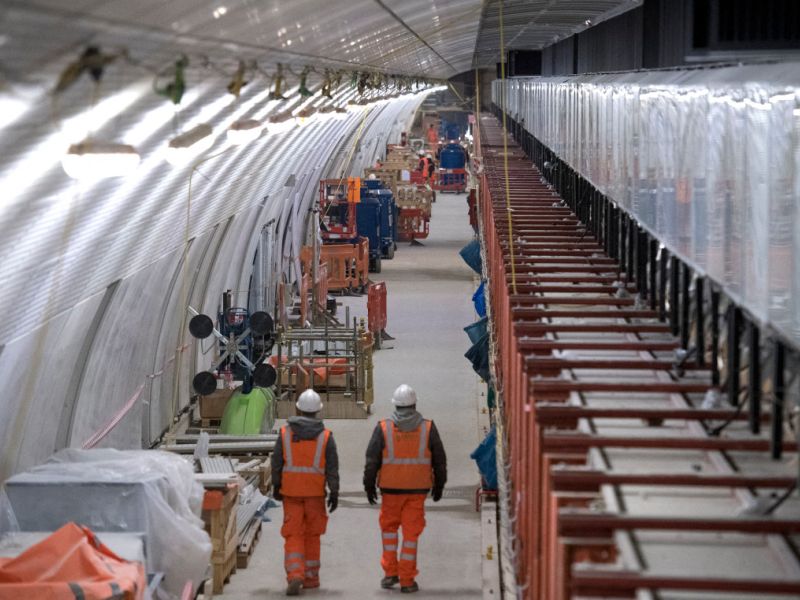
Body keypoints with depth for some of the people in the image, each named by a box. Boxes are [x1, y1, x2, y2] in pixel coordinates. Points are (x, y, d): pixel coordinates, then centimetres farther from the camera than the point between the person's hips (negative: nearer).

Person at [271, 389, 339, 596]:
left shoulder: (285, 433, -1)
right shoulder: (325, 436, -2)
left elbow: (276, 462, 3)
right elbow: (332, 467, -3)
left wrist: (276, 486, 14)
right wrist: (334, 493, 2)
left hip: (291, 492, 0)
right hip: (315, 492, 0)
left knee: (293, 536, 0)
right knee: (312, 536, 13)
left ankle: (294, 576, -17)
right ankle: (310, 577, 20)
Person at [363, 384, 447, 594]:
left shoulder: (383, 428, -4)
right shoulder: (428, 428, -1)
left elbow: (372, 459, -4)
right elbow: (440, 460, 4)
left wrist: (369, 485, 4)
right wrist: (439, 485, 15)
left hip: (391, 488, 0)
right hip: (418, 489, 0)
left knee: (389, 527, 18)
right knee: (411, 532, 4)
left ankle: (390, 572, 12)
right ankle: (407, 580, 4)